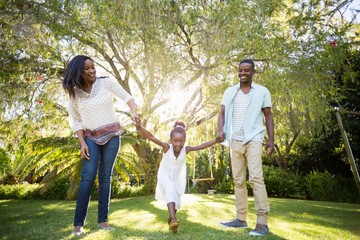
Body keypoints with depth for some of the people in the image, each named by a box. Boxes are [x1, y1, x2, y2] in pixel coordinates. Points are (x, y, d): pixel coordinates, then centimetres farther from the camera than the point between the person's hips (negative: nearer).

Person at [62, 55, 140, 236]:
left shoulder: (106, 83, -2)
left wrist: (133, 112, -24)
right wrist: (82, 142, -6)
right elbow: (75, 120, 4)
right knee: (88, 176, -11)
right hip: (91, 137, 0)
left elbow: (127, 97, -3)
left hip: (112, 135, 0)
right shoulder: (74, 93, 2)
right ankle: (78, 223, -3)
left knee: (105, 177, 2)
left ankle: (102, 220, 10)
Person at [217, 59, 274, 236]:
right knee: (238, 180, 7)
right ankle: (241, 218, 16)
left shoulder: (262, 91, 4)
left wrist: (271, 140, -3)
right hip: (235, 140, 4)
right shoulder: (229, 92, 11)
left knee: (256, 177, -15)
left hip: (253, 139, -4)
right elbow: (222, 113, 7)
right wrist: (221, 130, -13)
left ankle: (262, 222, -10)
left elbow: (268, 116, 5)